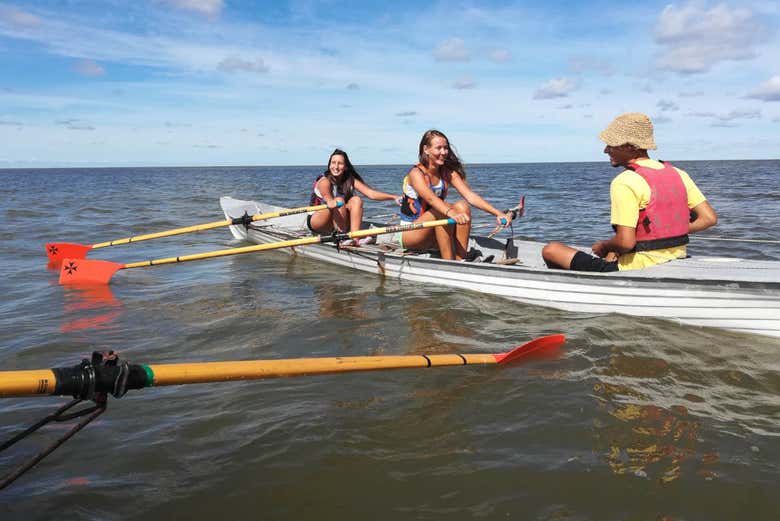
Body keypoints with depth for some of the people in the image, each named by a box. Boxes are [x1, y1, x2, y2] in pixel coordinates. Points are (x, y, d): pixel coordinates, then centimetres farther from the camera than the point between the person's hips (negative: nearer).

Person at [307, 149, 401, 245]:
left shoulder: (350, 180, -4)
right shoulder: (324, 181, -19)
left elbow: (371, 193, -16)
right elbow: (327, 197, -42)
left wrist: (394, 197, -30)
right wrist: (332, 203, -66)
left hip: (338, 222, 5)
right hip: (317, 222, -5)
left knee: (356, 200, -18)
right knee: (339, 200, -29)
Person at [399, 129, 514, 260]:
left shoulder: (448, 173, 1)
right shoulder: (416, 173, -16)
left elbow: (470, 196, -12)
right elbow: (430, 198, -36)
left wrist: (498, 213, -26)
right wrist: (451, 213, -56)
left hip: (433, 238, 5)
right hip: (410, 234, -5)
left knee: (462, 206, -19)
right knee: (441, 212, -31)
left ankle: (460, 261, -22)